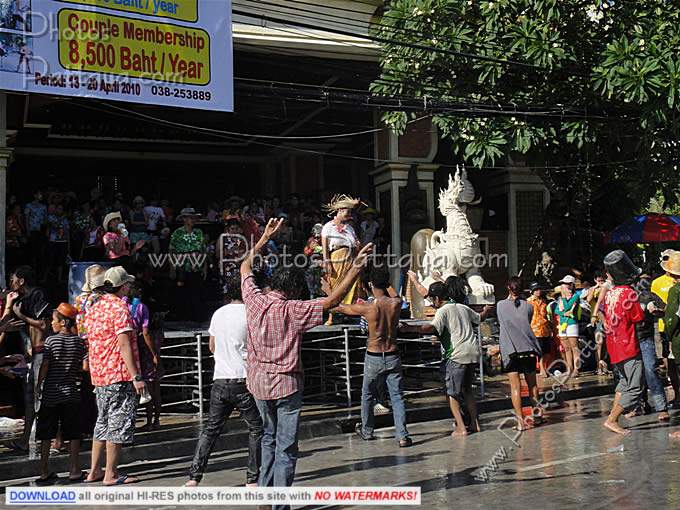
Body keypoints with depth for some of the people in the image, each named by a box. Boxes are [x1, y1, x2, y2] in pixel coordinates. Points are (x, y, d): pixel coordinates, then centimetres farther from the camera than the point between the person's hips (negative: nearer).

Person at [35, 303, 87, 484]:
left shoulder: (51, 340, -7)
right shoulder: (79, 341, -1)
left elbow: (45, 367, -8)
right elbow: (85, 367, -5)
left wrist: (38, 387, 3)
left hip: (50, 393, -2)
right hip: (71, 393, 2)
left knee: (46, 435, 7)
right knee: (73, 434, 8)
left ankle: (44, 472, 10)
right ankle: (74, 471, 10)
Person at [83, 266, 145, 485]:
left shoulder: (95, 307, 14)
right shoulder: (119, 307, -13)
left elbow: (92, 342, 18)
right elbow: (124, 344, -19)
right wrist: (136, 376, -19)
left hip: (99, 374, 9)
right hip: (119, 374, -9)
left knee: (103, 422, 17)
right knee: (119, 423, -2)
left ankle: (95, 471, 21)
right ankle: (111, 474, 1)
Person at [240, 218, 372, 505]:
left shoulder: (254, 300, -3)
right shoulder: (292, 310, -17)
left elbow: (245, 267, 15)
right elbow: (332, 301, -22)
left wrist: (265, 238, 22)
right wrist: (356, 267, -21)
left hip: (258, 383, 6)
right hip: (286, 384, -6)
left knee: (269, 437, 24)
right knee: (286, 448, 3)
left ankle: (264, 493, 27)